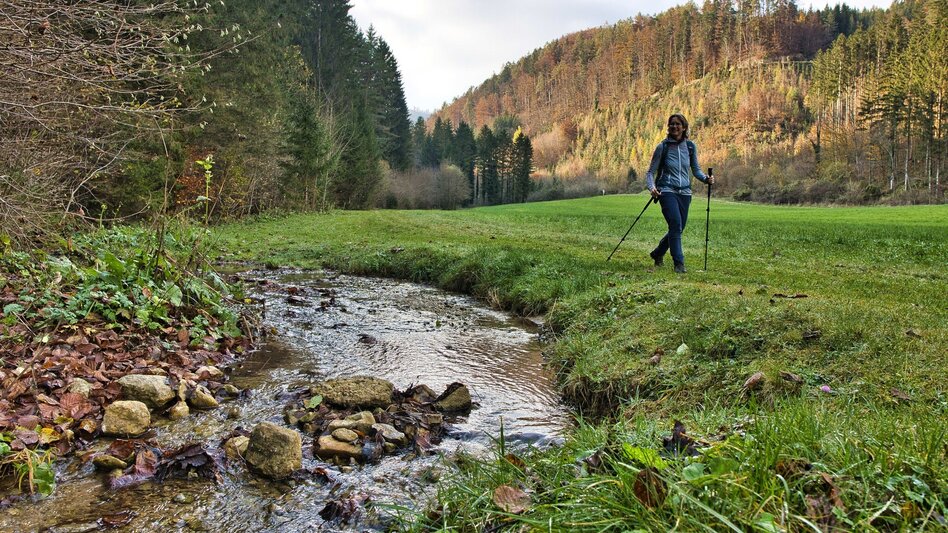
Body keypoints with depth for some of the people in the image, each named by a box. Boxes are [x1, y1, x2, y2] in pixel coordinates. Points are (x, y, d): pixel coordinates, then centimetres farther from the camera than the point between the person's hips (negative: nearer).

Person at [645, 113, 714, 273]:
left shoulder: (690, 146, 7)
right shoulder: (662, 147, -2)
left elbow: (696, 169, 15)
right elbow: (651, 171, -1)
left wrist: (705, 178, -6)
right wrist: (651, 187, -20)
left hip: (685, 192, 4)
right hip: (667, 191, -4)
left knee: (679, 228, 8)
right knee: (676, 225, -19)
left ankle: (658, 253, 32)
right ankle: (679, 263, -11)